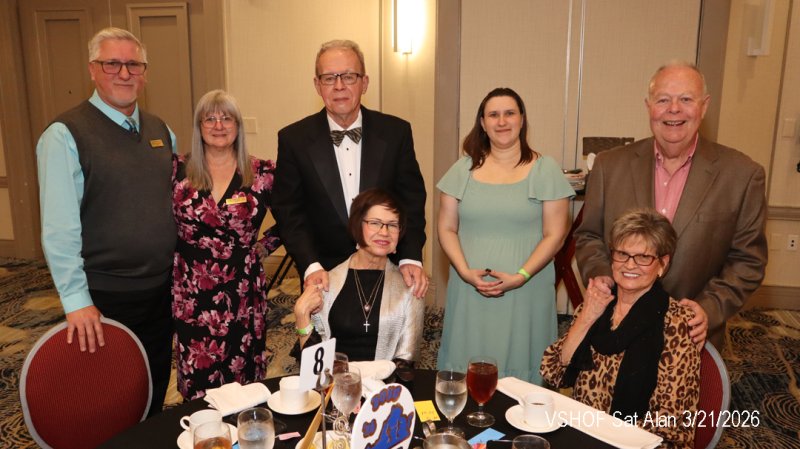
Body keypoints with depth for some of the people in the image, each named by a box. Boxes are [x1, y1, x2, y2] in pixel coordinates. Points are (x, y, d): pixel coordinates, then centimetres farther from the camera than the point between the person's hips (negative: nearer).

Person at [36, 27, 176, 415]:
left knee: (155, 393, 21)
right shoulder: (65, 135, -12)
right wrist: (76, 302, -16)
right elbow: (59, 230, -15)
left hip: (162, 288, 5)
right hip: (105, 296, -5)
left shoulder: (160, 131, 7)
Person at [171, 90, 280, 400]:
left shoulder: (261, 173, 0)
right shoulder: (179, 171, 1)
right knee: (198, 386, 7)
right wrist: (183, 249, 2)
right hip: (191, 294, 0)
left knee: (244, 382, 8)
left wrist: (261, 246, 2)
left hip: (243, 293, 0)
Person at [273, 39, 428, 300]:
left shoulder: (396, 132, -5)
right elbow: (288, 211, -6)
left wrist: (411, 258, -15)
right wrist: (311, 266, -19)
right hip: (324, 276, 0)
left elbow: (411, 200, -2)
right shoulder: (293, 139, -7)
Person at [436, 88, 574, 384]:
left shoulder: (545, 170, 1)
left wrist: (520, 276, -13)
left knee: (518, 364, 5)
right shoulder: (463, 169, 7)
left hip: (525, 293, -2)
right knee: (467, 370, 8)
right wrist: (465, 271, -9)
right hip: (469, 291, 2)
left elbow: (554, 235, -3)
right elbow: (446, 228, 6)